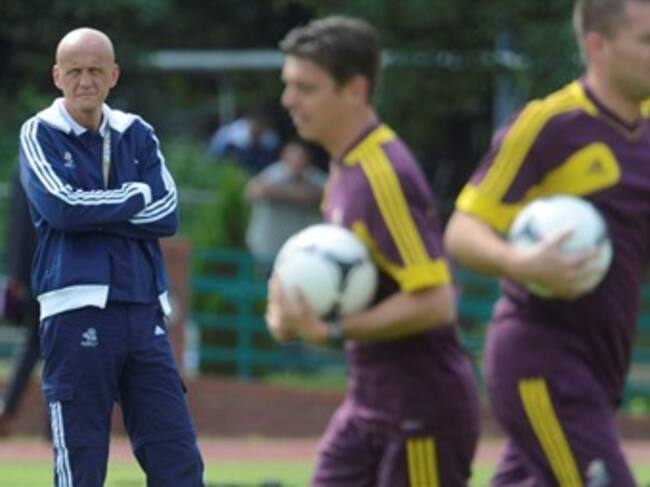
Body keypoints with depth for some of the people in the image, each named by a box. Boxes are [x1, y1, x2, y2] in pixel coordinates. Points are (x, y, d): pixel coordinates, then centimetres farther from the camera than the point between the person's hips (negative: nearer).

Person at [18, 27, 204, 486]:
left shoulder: (137, 134, 14)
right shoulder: (40, 134, 3)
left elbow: (167, 215, 1)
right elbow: (61, 207, -15)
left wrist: (95, 213, -8)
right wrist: (137, 196, -3)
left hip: (144, 312, 4)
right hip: (78, 312, -4)